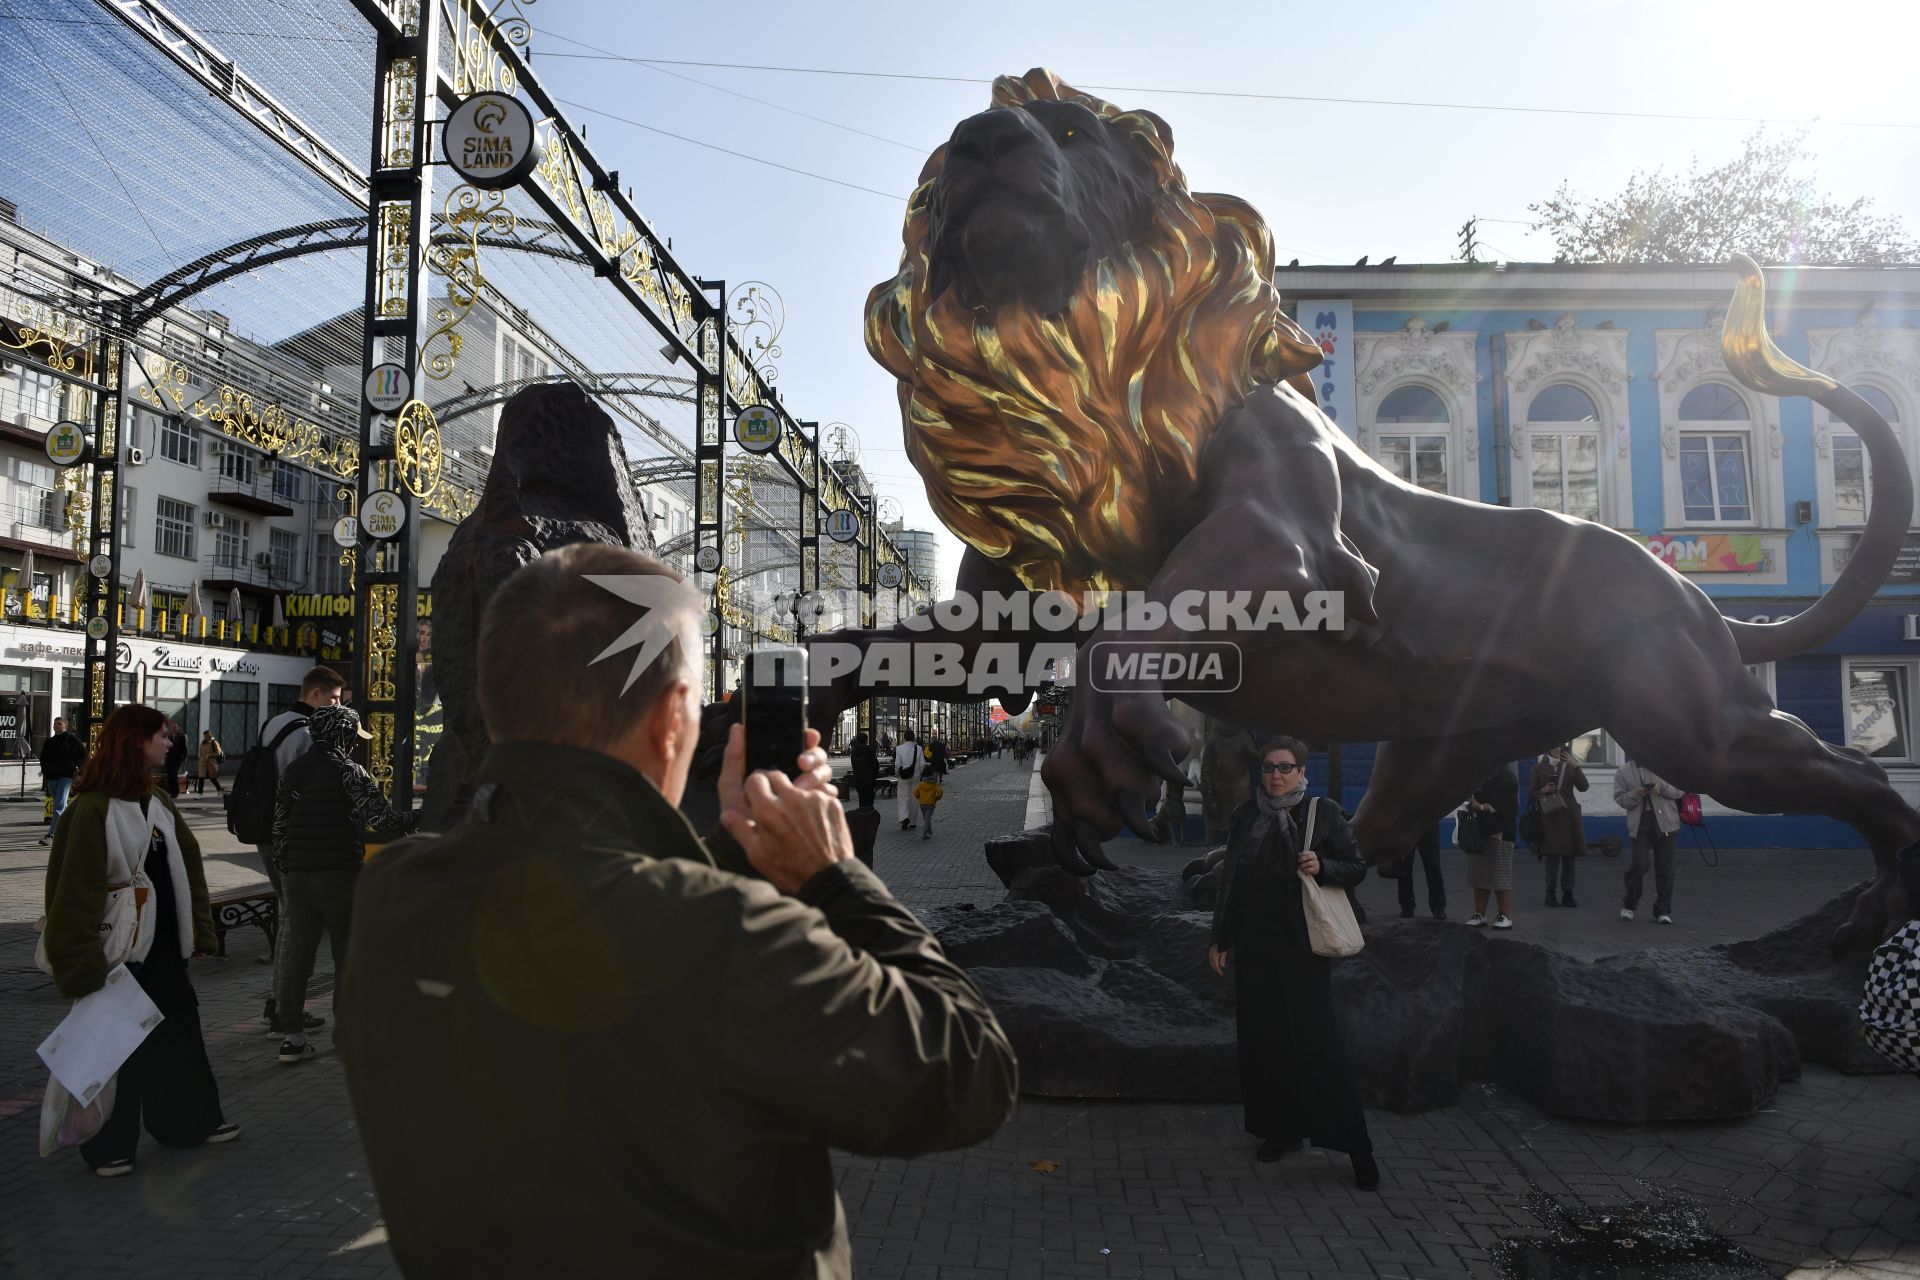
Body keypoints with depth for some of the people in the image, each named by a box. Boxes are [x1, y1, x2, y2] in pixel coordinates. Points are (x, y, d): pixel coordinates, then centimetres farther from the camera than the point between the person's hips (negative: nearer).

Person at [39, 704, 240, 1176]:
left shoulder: (158, 801, 9)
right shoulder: (93, 808, -17)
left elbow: (188, 866, 12)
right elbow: (77, 889, -20)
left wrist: (200, 928, 9)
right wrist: (82, 960, -22)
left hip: (163, 946, 8)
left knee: (181, 1032, 16)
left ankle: (194, 1120, 31)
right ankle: (107, 1145, 20)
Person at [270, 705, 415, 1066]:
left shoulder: (292, 772, 11)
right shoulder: (349, 770, -9)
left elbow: (279, 828, 14)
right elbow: (381, 818, -17)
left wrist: (284, 871, 20)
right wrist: (416, 820, -4)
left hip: (297, 877, 6)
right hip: (341, 875, -6)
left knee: (295, 952, 6)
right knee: (348, 953, 7)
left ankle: (292, 1036, 7)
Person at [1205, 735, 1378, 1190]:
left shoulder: (1323, 813, -2)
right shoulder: (1246, 816, 8)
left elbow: (1357, 868, 1)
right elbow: (1229, 880, 12)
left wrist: (1322, 867, -19)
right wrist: (1220, 939, 11)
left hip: (1302, 946, -4)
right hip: (1254, 946, 4)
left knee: (1315, 1042, -5)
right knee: (1264, 1038, 7)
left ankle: (1354, 1144, 4)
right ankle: (1282, 1129, 20)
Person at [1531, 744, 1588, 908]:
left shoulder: (1570, 765, 11)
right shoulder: (1540, 767, 7)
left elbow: (1583, 787, -4)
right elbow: (1532, 793, 7)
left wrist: (1575, 766, -13)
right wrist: (1543, 791, -13)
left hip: (1568, 815, 2)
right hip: (1549, 815, -2)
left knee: (1569, 857, 3)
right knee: (1552, 856, -6)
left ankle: (1567, 894, 9)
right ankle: (1551, 894, -1)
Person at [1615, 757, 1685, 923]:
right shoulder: (1623, 772, 9)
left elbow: (1680, 790, 8)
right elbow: (1620, 799, 4)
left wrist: (1662, 788, -10)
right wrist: (1637, 793, -14)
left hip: (1663, 821, 1)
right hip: (1639, 823, -1)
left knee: (1665, 868, 2)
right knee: (1638, 865, -9)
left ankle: (1663, 911, 11)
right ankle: (1629, 905, 13)